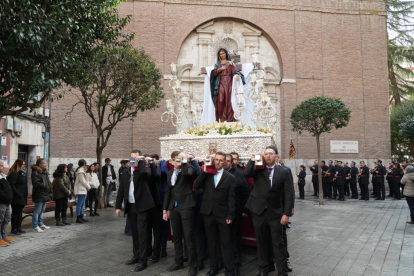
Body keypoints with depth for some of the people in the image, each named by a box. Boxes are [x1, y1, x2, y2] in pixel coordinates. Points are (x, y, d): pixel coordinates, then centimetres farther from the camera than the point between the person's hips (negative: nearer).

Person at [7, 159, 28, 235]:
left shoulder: (22, 173, 15)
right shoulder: (14, 173, -14)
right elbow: (11, 185, -21)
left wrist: (26, 193, 13)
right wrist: (17, 193, -23)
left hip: (22, 197, 9)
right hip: (16, 197, -9)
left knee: (19, 212, 15)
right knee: (15, 213, -1)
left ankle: (18, 227, 25)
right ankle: (14, 229, 8)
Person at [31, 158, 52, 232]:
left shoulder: (45, 172, 17)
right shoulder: (35, 172, -13)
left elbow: (48, 182, 26)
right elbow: (35, 183, -23)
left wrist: (50, 186, 9)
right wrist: (45, 185, -20)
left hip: (45, 194, 10)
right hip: (39, 195, -10)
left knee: (42, 210, 18)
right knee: (37, 211, -3)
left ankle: (41, 224, 28)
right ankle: (35, 226, 5)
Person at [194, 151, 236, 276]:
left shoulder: (229, 177, -2)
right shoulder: (206, 174, 5)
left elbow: (231, 198, -4)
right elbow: (196, 186, -5)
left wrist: (230, 215, -10)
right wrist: (204, 172, -12)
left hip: (222, 214, -3)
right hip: (208, 213, 3)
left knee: (226, 243, 4)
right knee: (211, 242, 14)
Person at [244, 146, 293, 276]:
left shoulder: (283, 171, -1)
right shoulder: (258, 169, 1)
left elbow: (288, 194, -4)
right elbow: (247, 173, -21)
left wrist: (286, 213, -9)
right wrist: (253, 159, -20)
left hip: (275, 212, -1)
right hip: (259, 210, 2)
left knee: (278, 243, 4)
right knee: (261, 242, 14)